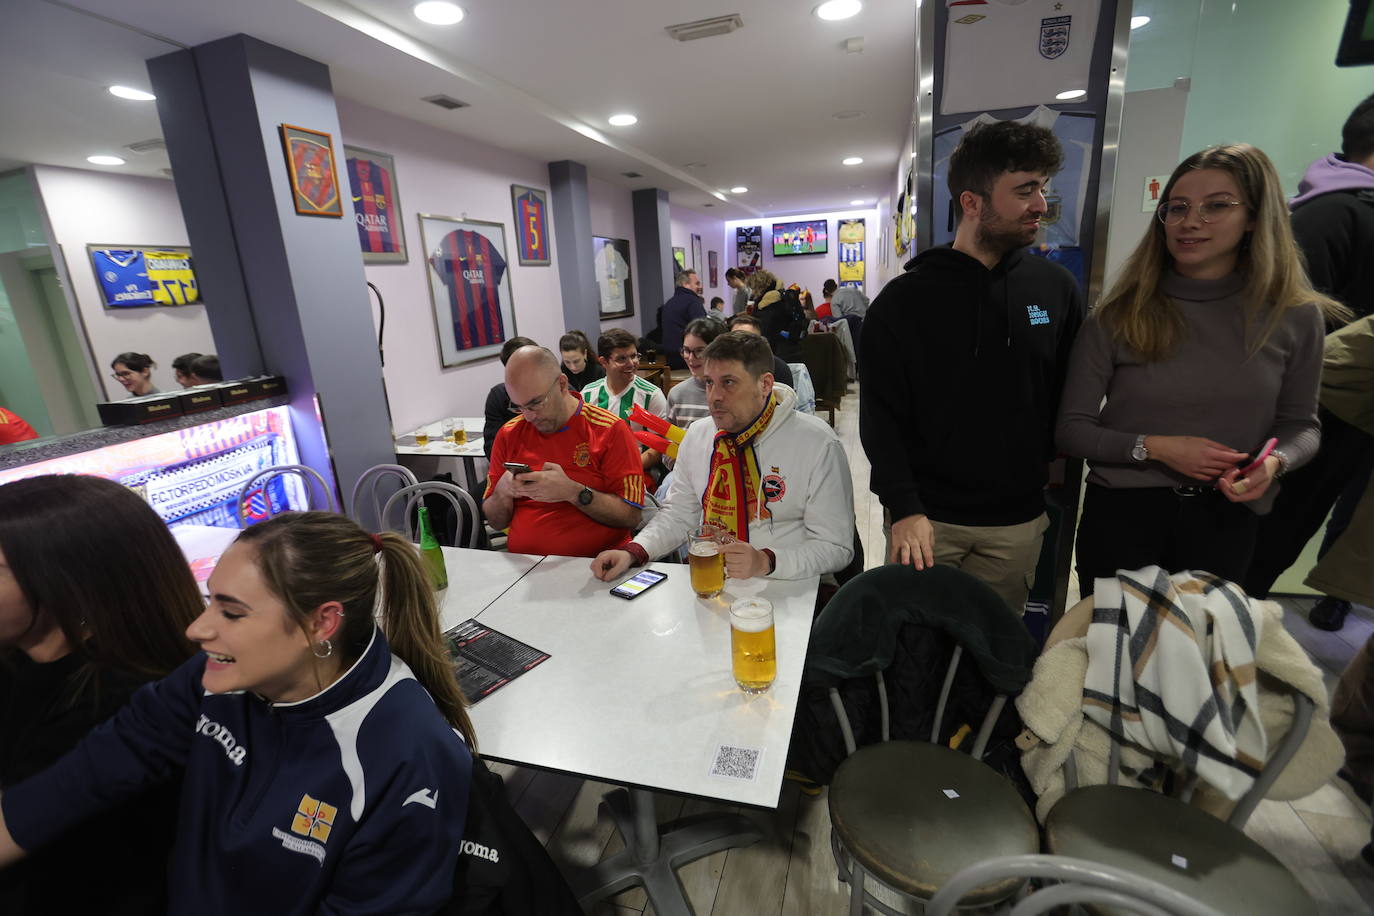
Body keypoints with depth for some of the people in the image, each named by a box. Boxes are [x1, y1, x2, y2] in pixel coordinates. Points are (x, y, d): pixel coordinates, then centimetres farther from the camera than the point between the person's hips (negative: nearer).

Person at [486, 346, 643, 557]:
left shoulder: (610, 430, -4)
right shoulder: (508, 435, 9)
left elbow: (631, 517, -9)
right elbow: (496, 522, 14)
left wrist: (572, 492, -20)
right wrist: (502, 492, -8)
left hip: (596, 562, -2)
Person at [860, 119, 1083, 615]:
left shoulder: (1056, 288, 3)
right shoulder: (904, 300, -7)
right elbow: (881, 416, -9)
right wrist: (905, 508, -18)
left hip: (1018, 522, 3)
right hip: (927, 520, -2)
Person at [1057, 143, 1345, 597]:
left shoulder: (1295, 316, -1)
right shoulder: (1118, 316, -9)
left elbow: (1300, 423, 8)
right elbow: (1072, 429, -7)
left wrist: (1274, 463, -13)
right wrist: (1154, 447, -20)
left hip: (1227, 518, 2)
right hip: (1122, 511, -2)